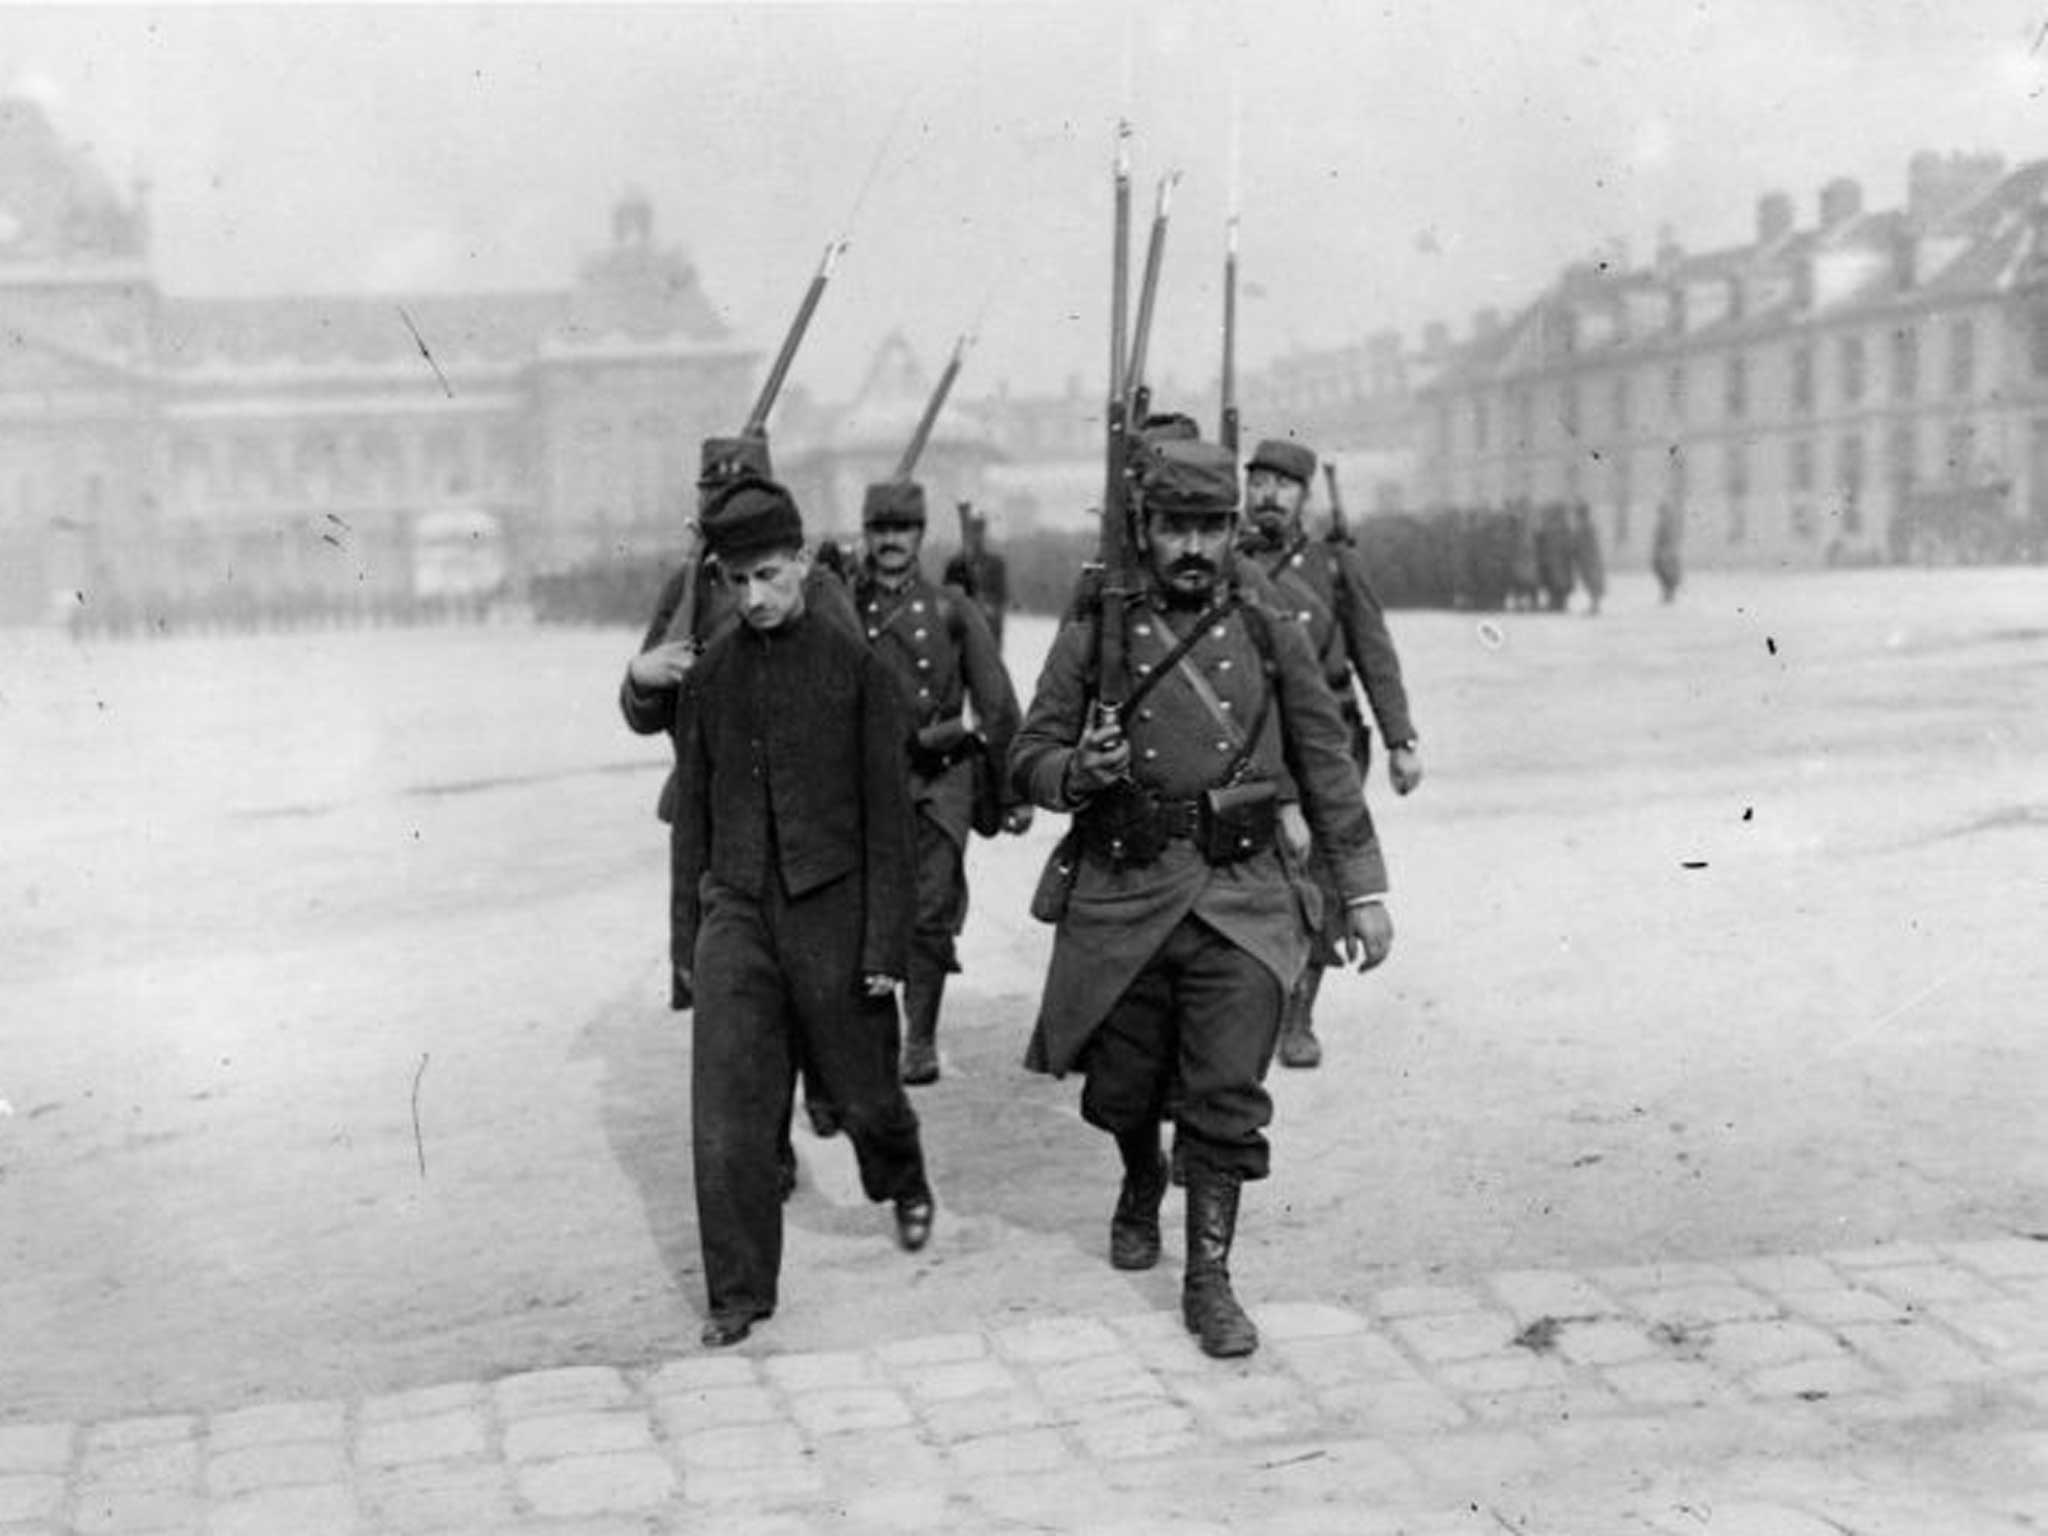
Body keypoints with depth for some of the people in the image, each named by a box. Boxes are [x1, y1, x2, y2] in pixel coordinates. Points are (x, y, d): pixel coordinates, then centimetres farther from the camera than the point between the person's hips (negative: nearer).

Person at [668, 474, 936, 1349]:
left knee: (860, 1089, 13)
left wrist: (886, 942, -8)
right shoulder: (708, 677, 4)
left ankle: (905, 1183, 45)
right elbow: (692, 814, 11)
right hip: (735, 910, 2)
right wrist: (689, 940, 10)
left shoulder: (854, 668, -5)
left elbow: (887, 814, -4)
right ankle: (739, 1291, 6)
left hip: (831, 906, -2)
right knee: (726, 1112, -5)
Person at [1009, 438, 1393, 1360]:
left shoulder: (1271, 637, 4)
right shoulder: (1093, 635, 1)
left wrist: (1364, 888, 6)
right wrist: (1081, 772, -19)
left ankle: (1208, 1276, 6)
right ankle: (1141, 1188, 45)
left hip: (1240, 899, 0)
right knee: (1121, 1090, 12)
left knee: (1227, 1097, -6)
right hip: (1121, 898, 0)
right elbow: (1028, 758, 4)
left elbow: (1327, 768, 9)